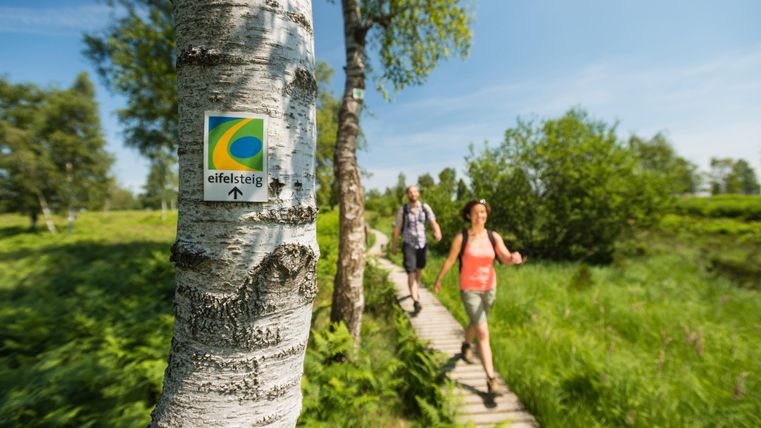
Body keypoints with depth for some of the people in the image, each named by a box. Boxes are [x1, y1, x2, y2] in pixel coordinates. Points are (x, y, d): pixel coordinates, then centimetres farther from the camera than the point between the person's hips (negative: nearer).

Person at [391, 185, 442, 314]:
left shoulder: (425, 208, -4)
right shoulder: (403, 210, -9)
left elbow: (433, 222, -13)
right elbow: (397, 228, -2)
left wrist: (437, 232, -35)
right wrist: (393, 245, 3)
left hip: (422, 243, 3)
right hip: (408, 244, -3)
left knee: (419, 270, 21)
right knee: (411, 273, -13)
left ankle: (414, 290, 46)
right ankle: (416, 301, -16)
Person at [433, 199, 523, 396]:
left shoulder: (494, 237, -5)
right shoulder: (461, 237, -13)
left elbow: (506, 259, -14)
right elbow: (450, 260, -3)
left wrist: (514, 258, -37)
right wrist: (438, 280, 6)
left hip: (489, 288, 4)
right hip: (469, 290, -4)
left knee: (476, 323, 26)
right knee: (483, 333, -8)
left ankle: (466, 345, 56)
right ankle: (491, 378, 2)